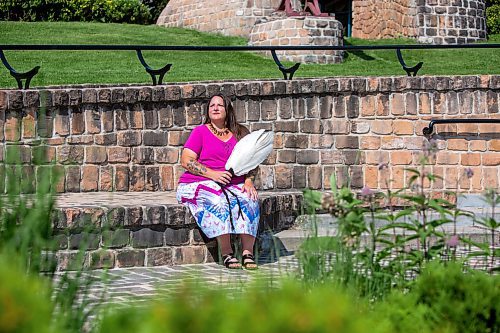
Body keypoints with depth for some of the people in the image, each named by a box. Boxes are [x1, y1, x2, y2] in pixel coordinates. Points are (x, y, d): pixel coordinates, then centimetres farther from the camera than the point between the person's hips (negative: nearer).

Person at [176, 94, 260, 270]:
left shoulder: (238, 133, 19)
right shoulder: (200, 132, 8)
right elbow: (186, 161, -3)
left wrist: (248, 181, -5)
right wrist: (212, 174, -16)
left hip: (234, 185, 3)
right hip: (200, 184, -3)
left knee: (248, 200, -29)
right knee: (218, 202, -36)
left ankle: (248, 252, -31)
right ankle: (227, 253, -32)